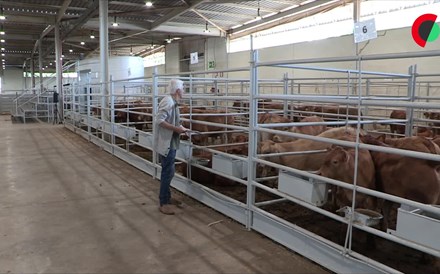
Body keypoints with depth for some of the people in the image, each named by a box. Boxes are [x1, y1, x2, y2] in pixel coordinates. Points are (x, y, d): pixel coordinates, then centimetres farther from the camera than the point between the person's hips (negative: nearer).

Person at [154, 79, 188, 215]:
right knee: (168, 173, -3)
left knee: (168, 172, 18)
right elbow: (159, 120, -26)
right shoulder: (168, 102, -18)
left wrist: (179, 127, 8)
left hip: (170, 143, 10)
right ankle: (163, 203, 7)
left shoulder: (173, 102, 12)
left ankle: (167, 198, 31)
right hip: (166, 143, -10)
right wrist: (177, 129, -23)